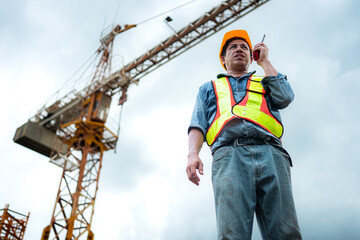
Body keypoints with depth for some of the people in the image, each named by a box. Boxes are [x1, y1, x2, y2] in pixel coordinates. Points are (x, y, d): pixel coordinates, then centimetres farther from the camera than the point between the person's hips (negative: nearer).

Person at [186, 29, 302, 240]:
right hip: (229, 156, -1)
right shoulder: (209, 88, 34)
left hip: (270, 154, 1)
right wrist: (193, 154, -2)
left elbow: (285, 97, 11)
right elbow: (197, 125, 19)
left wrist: (265, 61, 24)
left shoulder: (264, 83, 35)